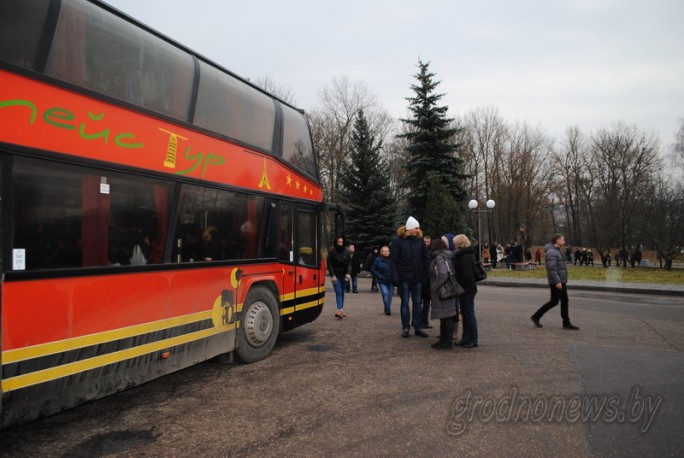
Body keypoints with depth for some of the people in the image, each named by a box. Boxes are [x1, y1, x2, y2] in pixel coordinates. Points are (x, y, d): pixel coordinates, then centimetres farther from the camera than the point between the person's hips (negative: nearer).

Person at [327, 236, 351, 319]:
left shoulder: (346, 251, 2)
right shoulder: (332, 251, -6)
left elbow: (349, 263, 3)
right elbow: (329, 264, -6)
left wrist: (348, 273, -10)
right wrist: (332, 275, -13)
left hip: (344, 275, 3)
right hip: (335, 275, -3)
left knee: (342, 292, 8)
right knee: (338, 292, -13)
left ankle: (341, 310, 14)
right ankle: (340, 310, -23)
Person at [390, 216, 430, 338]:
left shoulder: (419, 240, 4)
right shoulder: (398, 241, -7)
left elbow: (426, 258, 8)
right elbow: (394, 261, -8)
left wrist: (426, 274, -1)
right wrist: (395, 278, -13)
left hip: (418, 277, 3)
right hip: (404, 278, -3)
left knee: (417, 303, 9)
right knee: (405, 303, 6)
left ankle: (418, 327, 17)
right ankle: (405, 328, 14)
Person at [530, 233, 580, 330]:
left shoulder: (557, 251, 16)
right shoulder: (552, 252, -16)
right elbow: (552, 268, -23)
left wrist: (560, 281, 21)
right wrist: (557, 281, -26)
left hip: (561, 281, 10)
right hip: (556, 282, -10)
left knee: (564, 301, 8)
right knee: (554, 301, -4)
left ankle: (566, 323, 11)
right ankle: (536, 317, 5)